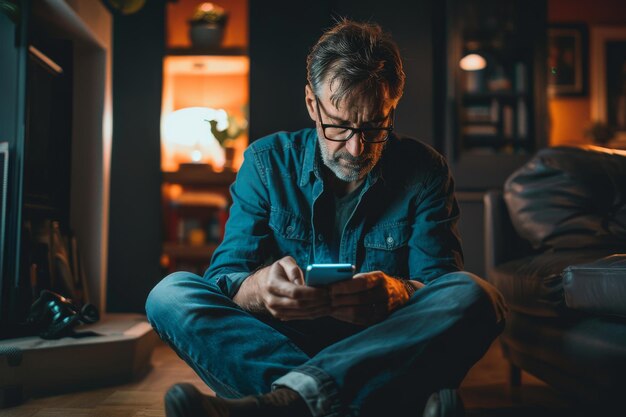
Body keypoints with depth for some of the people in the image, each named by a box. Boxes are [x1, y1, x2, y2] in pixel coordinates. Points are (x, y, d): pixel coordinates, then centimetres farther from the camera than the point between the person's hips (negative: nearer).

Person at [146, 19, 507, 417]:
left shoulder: (425, 171, 1)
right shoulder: (266, 163, 2)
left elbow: (441, 285, -5)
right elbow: (225, 276, -4)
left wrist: (397, 294, -31)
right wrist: (258, 288, -31)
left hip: (385, 352, -1)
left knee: (472, 295, -26)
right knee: (171, 294, -20)